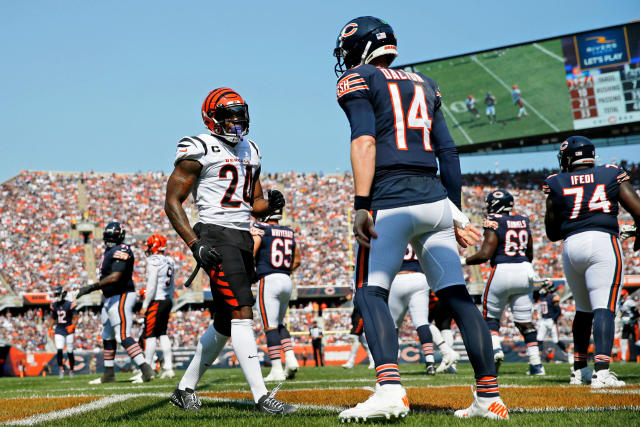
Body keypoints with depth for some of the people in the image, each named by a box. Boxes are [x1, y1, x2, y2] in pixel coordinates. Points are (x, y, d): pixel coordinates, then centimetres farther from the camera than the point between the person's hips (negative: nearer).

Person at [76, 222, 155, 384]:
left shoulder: (121, 251, -16)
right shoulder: (109, 251, 15)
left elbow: (115, 277, -27)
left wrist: (92, 287, -27)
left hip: (121, 297, -11)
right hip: (110, 298, 11)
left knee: (123, 336, -17)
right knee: (107, 336, 17)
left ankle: (145, 369, -21)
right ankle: (108, 375, 26)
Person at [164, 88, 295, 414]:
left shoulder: (250, 151, 18)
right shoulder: (199, 150, -6)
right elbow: (172, 203, -7)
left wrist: (271, 204, -1)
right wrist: (195, 244, -18)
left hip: (243, 239, 9)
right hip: (216, 237, -8)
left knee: (224, 324, 12)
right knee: (242, 312, -16)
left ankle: (185, 389, 24)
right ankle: (261, 396, -17)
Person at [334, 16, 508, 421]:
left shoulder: (358, 80, 4)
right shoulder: (423, 84, 23)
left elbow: (365, 142, -11)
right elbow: (448, 152, 20)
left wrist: (361, 205, -17)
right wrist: (455, 214, 22)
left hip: (392, 201, -6)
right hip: (435, 199, 6)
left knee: (371, 293, -2)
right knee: (457, 295, 6)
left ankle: (390, 388, -21)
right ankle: (490, 396, 5)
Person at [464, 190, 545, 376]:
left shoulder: (494, 222, -7)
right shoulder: (524, 221, 11)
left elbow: (485, 254, -14)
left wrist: (463, 261, -3)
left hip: (501, 271, -5)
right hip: (524, 271, 5)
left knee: (491, 316, 12)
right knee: (525, 321, 9)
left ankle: (495, 349, -9)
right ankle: (536, 363, 5)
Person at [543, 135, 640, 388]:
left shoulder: (556, 184, 12)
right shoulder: (612, 175, 11)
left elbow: (552, 234, 14)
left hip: (571, 246, 3)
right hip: (603, 242, -3)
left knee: (583, 310, 19)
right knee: (604, 307, -12)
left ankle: (579, 370, 26)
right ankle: (602, 371, -26)